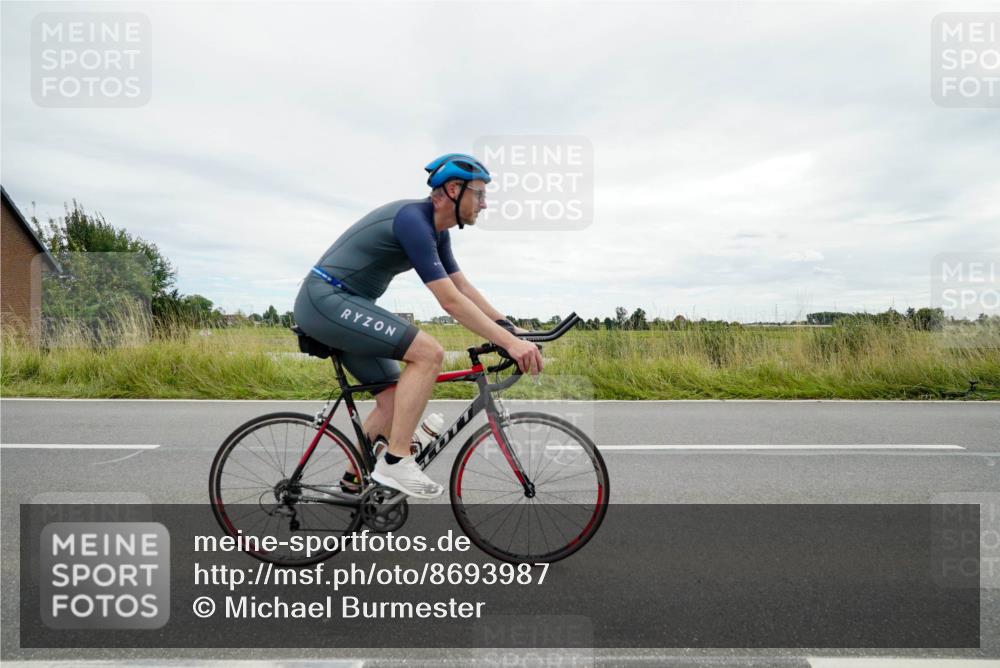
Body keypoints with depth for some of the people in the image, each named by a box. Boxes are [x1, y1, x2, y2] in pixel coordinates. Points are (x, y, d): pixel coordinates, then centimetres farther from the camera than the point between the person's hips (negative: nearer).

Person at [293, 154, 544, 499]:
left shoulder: (435, 229, 9)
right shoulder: (413, 220, -21)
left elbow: (464, 287, 10)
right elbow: (450, 301, -26)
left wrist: (510, 327, 2)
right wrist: (509, 342, -27)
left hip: (339, 303, 10)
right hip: (326, 299, -10)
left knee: (396, 399, 8)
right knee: (429, 352, -22)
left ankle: (354, 482, 22)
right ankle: (396, 461, -14)